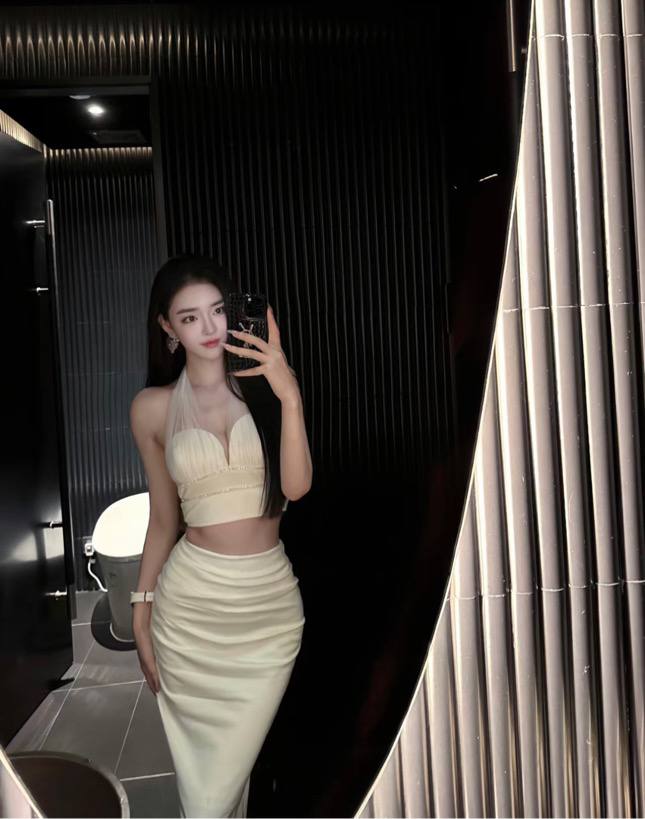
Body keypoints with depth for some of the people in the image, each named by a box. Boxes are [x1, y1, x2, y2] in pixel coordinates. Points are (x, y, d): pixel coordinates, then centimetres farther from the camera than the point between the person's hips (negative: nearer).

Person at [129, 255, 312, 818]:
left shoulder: (264, 383, -1)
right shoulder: (152, 407, 1)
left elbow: (296, 486, -12)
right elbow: (164, 519, 7)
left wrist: (290, 396, -23)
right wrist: (141, 612, 8)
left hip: (270, 599, 0)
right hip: (191, 602, 0)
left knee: (230, 768, 8)